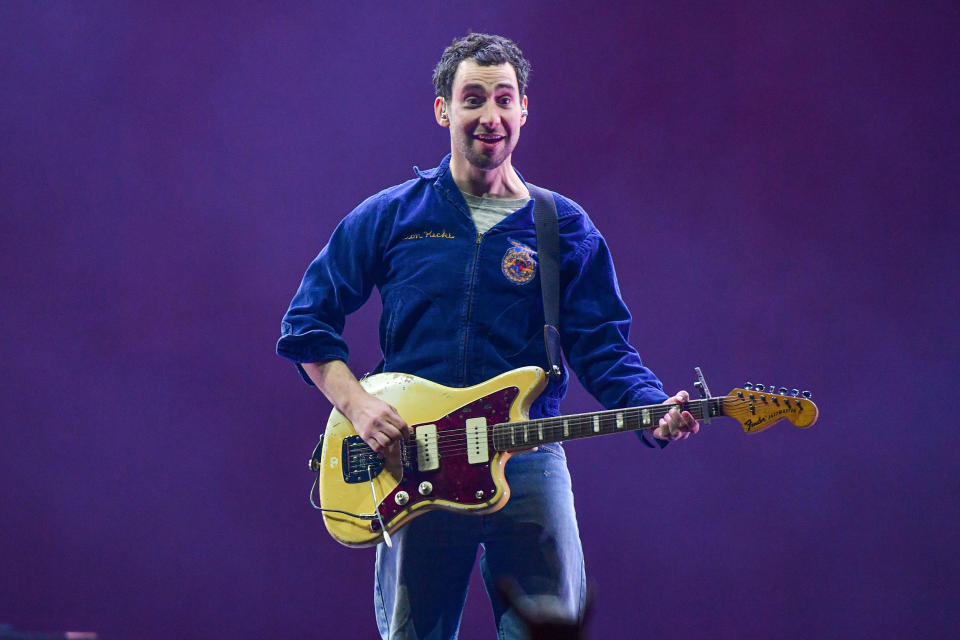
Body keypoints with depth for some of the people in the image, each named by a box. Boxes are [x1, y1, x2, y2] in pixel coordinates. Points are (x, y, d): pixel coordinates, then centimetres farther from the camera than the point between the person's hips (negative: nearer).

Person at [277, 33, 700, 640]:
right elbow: (307, 323, 10)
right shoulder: (390, 218, 7)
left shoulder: (566, 229, 8)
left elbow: (604, 350, 2)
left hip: (528, 468, 0)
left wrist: (656, 409, -17)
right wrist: (357, 405, -6)